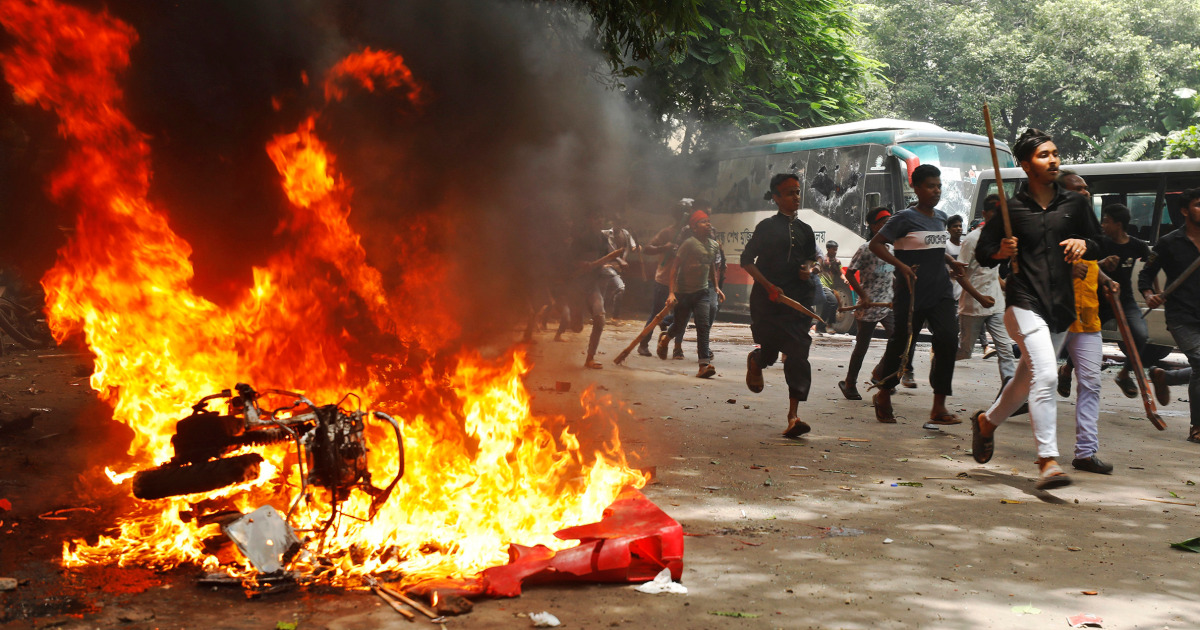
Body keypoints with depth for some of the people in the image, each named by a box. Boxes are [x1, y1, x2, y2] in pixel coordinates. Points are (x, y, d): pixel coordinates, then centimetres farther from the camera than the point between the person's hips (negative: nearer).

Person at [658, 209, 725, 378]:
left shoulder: (713, 245, 6)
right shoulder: (688, 244, -14)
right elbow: (675, 267, -13)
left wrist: (716, 287, 19)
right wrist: (672, 292, -18)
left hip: (702, 291, 4)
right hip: (683, 292, -4)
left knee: (703, 325, -11)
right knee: (680, 324, 8)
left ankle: (704, 363, -18)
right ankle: (665, 338, 45)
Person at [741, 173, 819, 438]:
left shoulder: (804, 230, 13)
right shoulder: (767, 227, -1)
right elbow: (747, 260, -4)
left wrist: (809, 268, 4)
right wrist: (769, 286, -14)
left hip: (799, 299, 3)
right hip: (768, 298, -3)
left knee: (798, 354, -8)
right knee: (770, 351, 2)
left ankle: (793, 416, -10)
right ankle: (754, 361, 43)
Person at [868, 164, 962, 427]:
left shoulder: (941, 217, 13)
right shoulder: (905, 218, -8)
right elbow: (876, 243, -11)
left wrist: (951, 262, 12)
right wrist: (901, 266, -19)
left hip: (941, 292, 5)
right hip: (912, 294, -5)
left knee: (948, 341, -11)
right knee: (901, 344, 3)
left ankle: (939, 408, -7)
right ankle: (883, 395, 28)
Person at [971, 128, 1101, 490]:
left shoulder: (1074, 204, 10)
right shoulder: (1011, 208, 2)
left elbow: (1099, 245, 17)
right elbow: (982, 253, 7)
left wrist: (1084, 245, -6)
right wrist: (1000, 252, -15)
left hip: (1061, 307, 5)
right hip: (1024, 302, -5)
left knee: (1027, 379, 16)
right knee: (1045, 375, -22)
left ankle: (987, 421, 44)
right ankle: (1048, 461, -21)